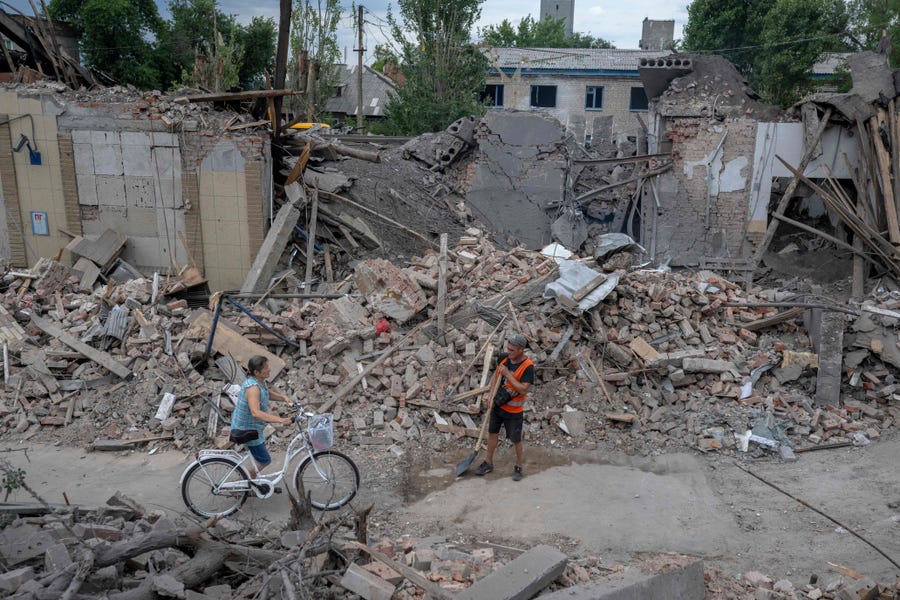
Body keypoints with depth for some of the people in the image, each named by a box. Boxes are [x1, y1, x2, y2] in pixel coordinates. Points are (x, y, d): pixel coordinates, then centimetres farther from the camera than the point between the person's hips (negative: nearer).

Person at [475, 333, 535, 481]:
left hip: (514, 411, -6)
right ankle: (488, 463, 34)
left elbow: (523, 390, -30)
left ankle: (518, 467, 29)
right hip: (497, 405, 6)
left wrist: (508, 374, -30)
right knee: (492, 433, 17)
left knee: (516, 440, 9)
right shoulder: (504, 358, -6)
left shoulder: (528, 367, -24)